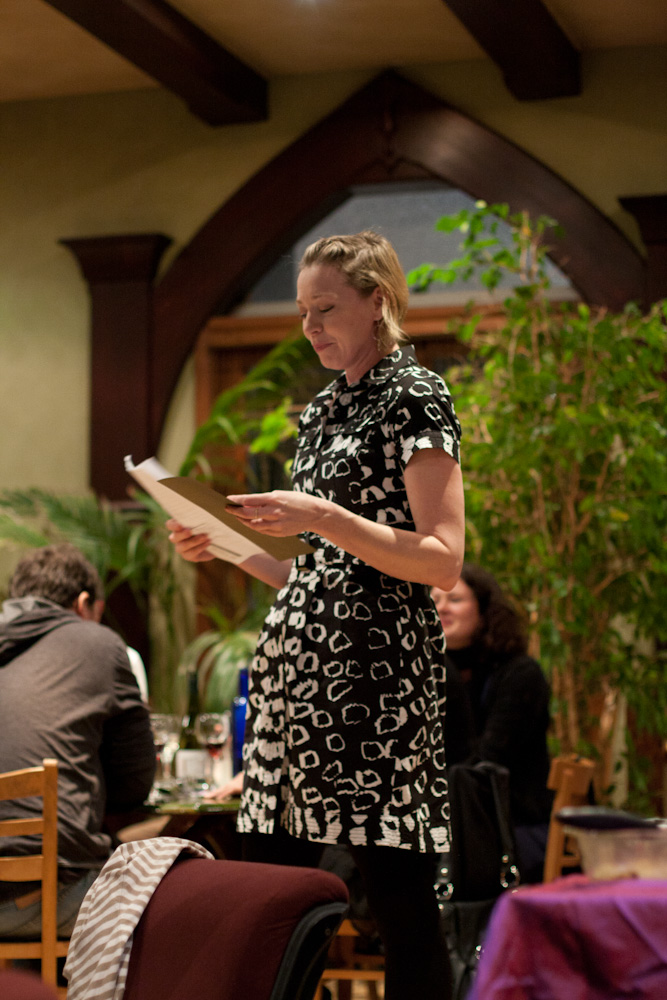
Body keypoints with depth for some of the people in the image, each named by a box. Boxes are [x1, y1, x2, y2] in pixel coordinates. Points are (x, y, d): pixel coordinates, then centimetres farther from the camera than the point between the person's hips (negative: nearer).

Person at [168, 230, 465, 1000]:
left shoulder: (413, 397, -3)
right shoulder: (322, 411, 19)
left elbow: (442, 561, -12)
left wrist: (323, 518, -20)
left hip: (377, 664, -8)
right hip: (297, 661, 8)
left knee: (399, 897, -6)